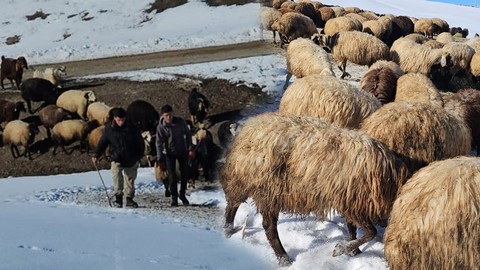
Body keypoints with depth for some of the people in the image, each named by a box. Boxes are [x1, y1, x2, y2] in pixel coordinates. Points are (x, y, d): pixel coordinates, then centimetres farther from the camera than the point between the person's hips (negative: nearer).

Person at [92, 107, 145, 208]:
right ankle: (118, 198, -19)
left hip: (131, 159, 1)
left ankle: (129, 199, 23)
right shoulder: (109, 128, -4)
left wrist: (139, 155, 0)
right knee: (117, 175, -24)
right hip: (116, 159, -1)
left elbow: (140, 143, 5)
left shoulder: (132, 128, -5)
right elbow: (103, 142, 4)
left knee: (130, 179, 10)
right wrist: (96, 155, -5)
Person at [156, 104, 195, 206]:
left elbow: (188, 134, 2)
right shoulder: (161, 127, -16)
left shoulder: (181, 122, -12)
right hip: (169, 153, -2)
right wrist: (160, 159, -17)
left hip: (183, 151, 2)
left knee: (184, 174, 7)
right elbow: (159, 143, -13)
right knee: (172, 176, -6)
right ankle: (174, 197, 4)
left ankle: (182, 195, 25)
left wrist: (190, 148, -3)